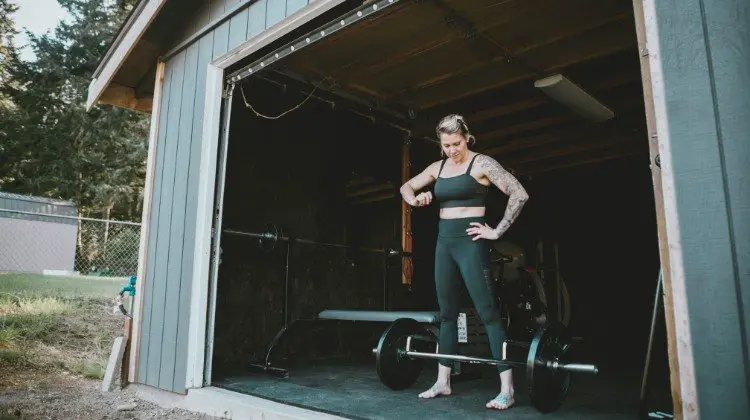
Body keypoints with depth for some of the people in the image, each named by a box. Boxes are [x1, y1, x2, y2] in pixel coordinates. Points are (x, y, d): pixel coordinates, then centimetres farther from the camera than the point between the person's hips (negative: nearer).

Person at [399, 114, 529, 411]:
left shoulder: (481, 163, -6)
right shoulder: (438, 167, 12)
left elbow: (519, 194, -12)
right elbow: (406, 187, 22)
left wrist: (498, 231, -12)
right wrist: (415, 199, -1)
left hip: (470, 242, -7)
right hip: (444, 242, 7)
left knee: (487, 312, -8)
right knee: (447, 313, 11)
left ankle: (507, 388, -2)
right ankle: (443, 382, 20)